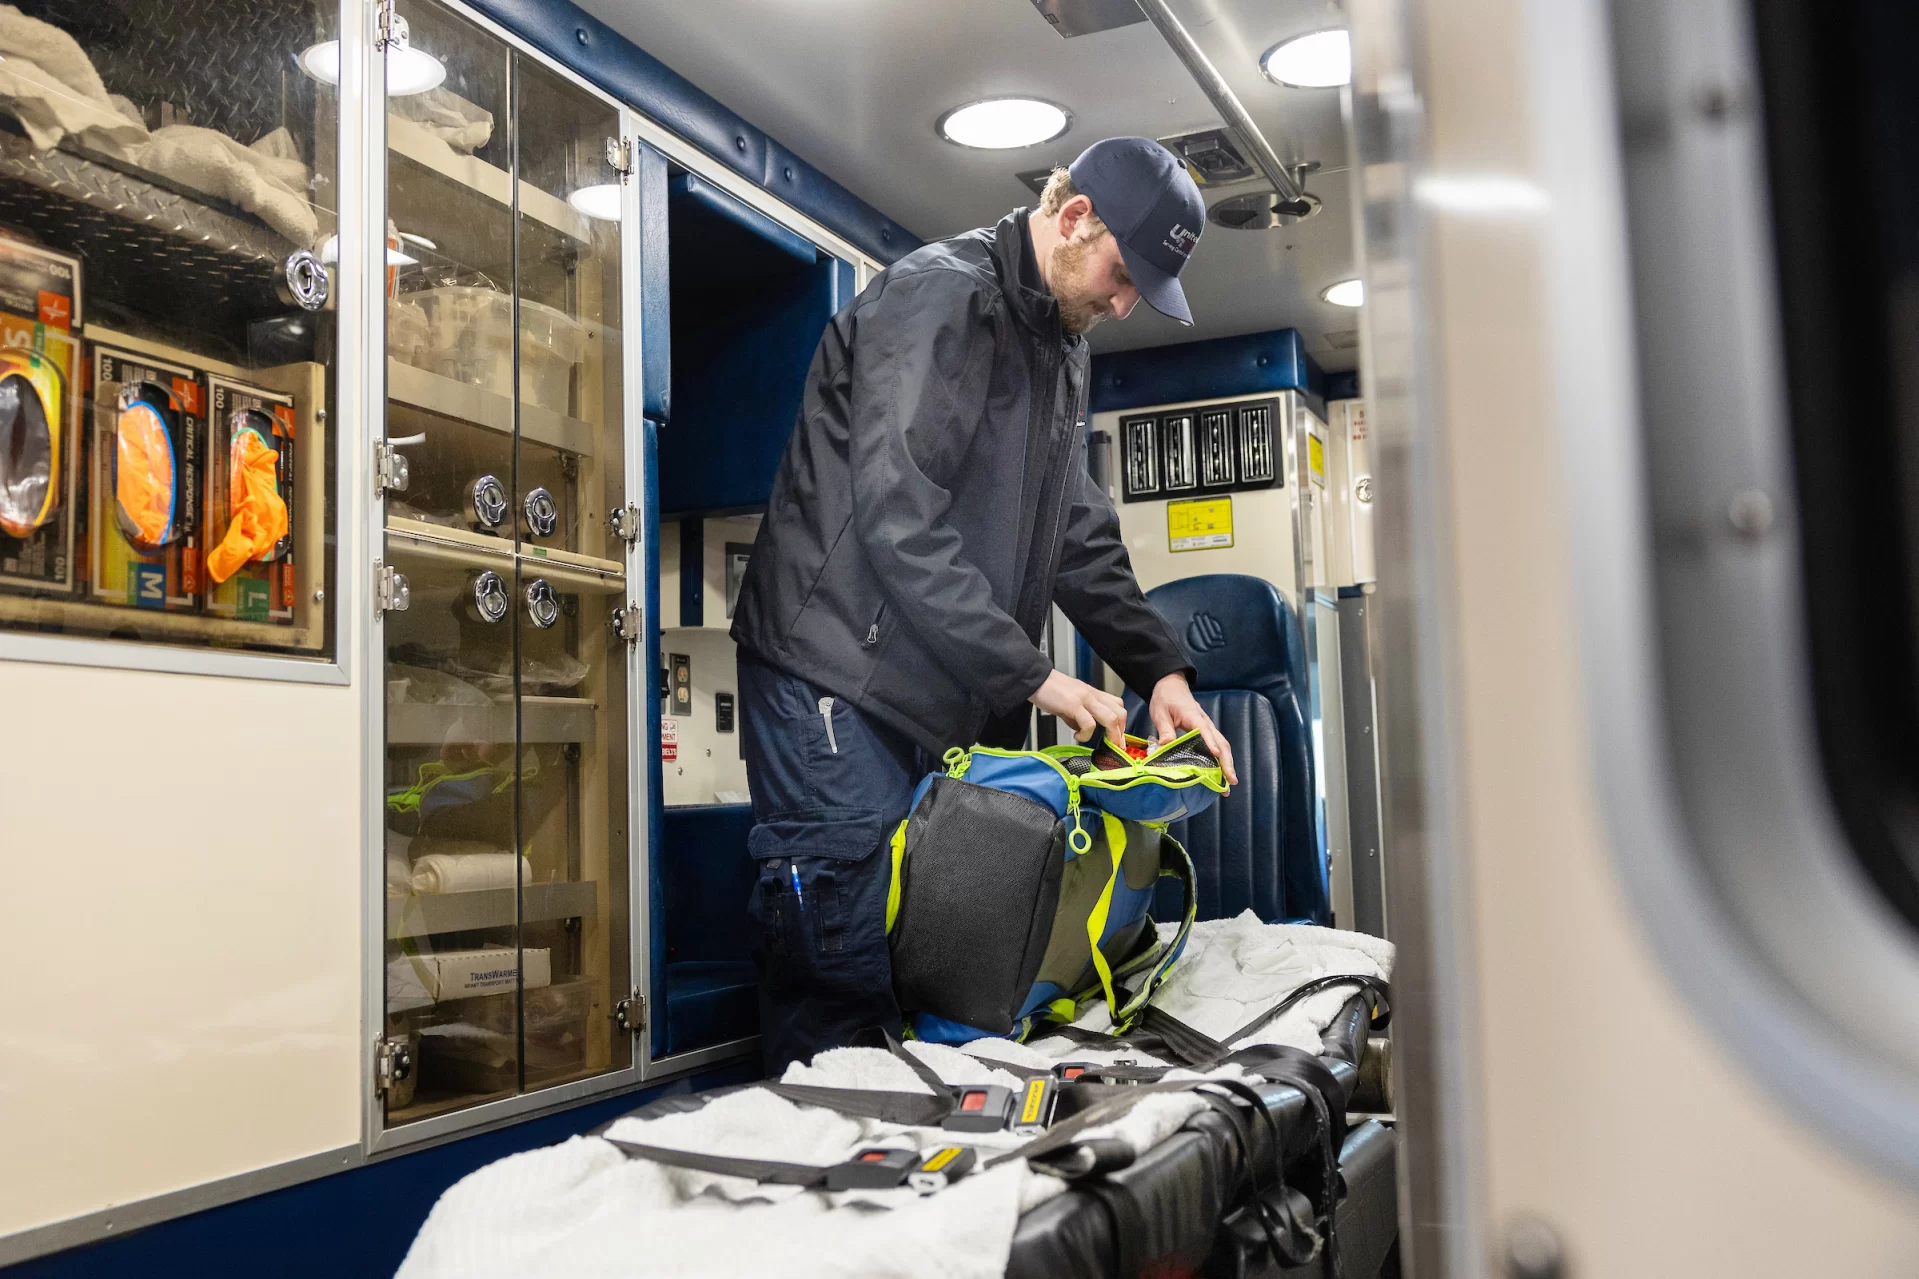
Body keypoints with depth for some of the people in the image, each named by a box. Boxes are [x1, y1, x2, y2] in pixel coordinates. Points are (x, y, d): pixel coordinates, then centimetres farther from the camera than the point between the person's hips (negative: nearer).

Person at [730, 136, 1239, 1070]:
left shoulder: (1060, 344, 18)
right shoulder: (938, 296, -12)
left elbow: (1078, 533, 19)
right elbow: (899, 523, -22)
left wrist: (1160, 668, 7)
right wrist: (1030, 674, -21)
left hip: (948, 704, 9)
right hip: (840, 685, -9)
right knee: (846, 975, -8)